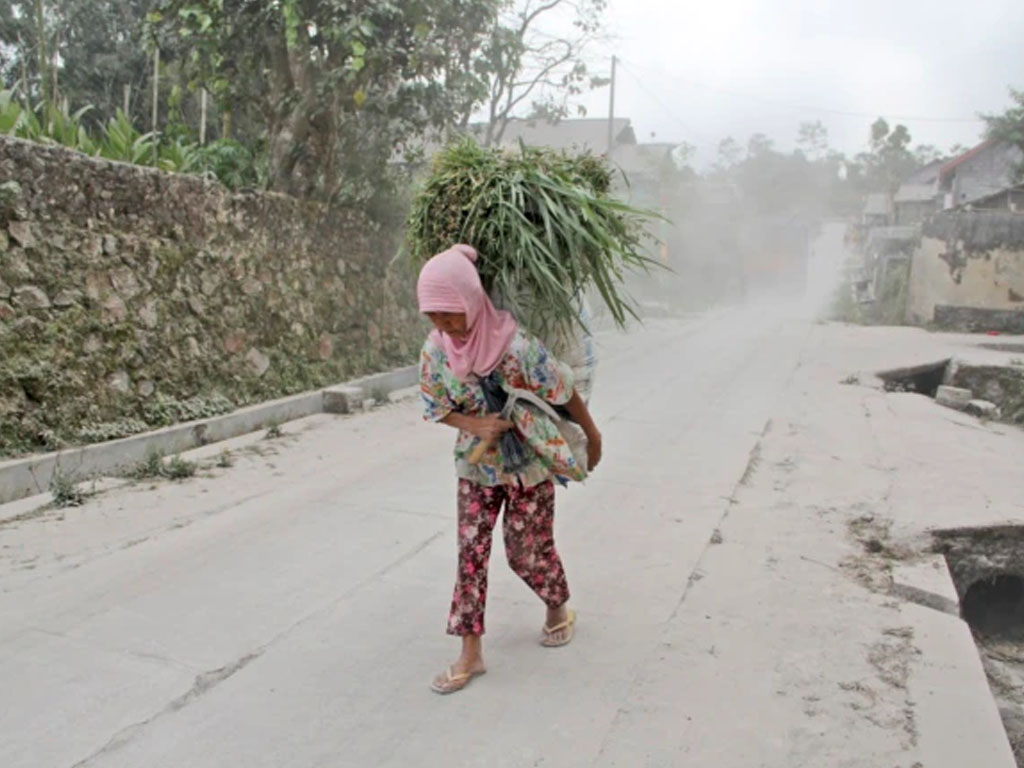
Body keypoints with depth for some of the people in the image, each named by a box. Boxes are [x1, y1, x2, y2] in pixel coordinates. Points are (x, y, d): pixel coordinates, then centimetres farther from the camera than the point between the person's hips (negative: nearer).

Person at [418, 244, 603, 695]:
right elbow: (436, 409, 0)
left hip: (529, 464, -4)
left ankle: (558, 611, 40)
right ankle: (471, 652, 14)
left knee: (527, 552, 9)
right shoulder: (435, 350, -13)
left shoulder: (517, 344, -28)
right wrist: (475, 426, -20)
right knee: (470, 552, 2)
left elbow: (564, 392, -14)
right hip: (477, 466, 4)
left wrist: (592, 435, -1)